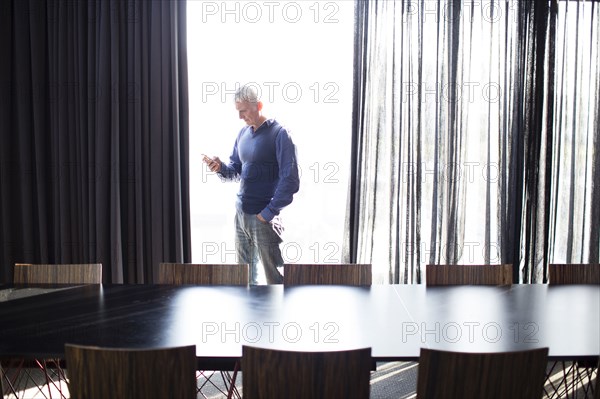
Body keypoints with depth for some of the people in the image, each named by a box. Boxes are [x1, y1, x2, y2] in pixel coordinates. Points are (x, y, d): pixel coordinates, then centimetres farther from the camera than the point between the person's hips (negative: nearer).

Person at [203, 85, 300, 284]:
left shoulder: (279, 134, -11)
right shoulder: (243, 133, 11)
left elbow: (290, 180, -16)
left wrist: (269, 212, -16)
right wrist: (221, 168, -5)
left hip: (264, 217, -7)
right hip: (241, 213, 7)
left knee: (275, 278, -1)